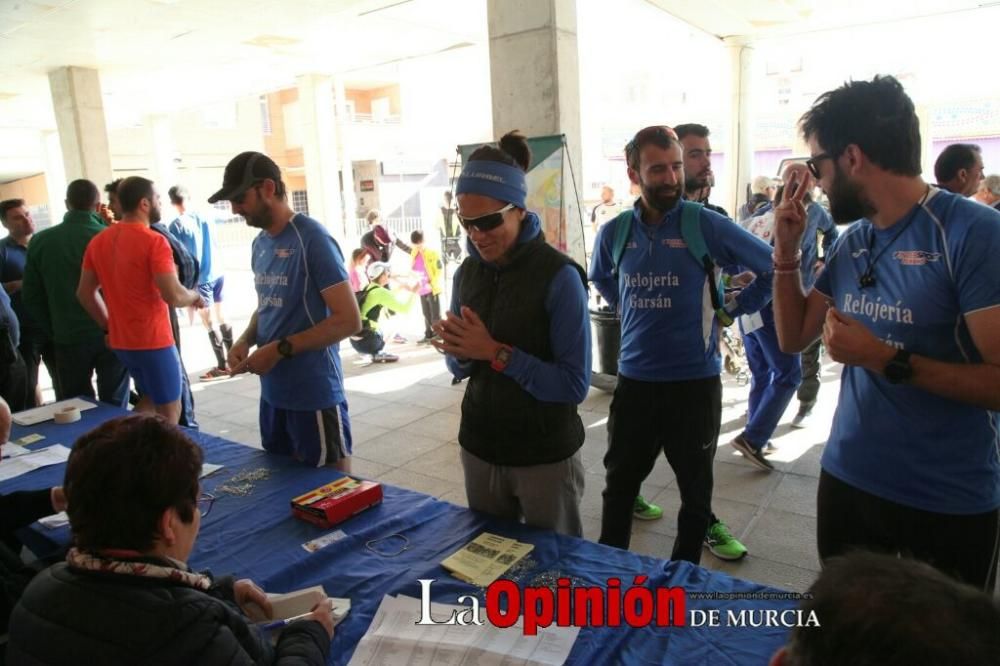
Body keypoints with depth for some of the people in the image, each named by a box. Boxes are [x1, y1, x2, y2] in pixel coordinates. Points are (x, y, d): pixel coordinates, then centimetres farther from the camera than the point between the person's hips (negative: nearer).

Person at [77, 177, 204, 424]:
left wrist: (109, 326, 18)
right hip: (153, 341, -8)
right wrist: (195, 296, -4)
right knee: (169, 409, 7)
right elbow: (173, 296, -24)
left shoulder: (98, 241, 7)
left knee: (150, 399, 25)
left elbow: (85, 292, 12)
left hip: (120, 341, 8)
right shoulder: (154, 241, -17)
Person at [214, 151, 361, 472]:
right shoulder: (260, 244, 11)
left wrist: (280, 349, -18)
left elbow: (349, 320, -18)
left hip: (314, 395, -8)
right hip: (273, 392, 8)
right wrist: (246, 340, 2)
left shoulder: (312, 239, -15)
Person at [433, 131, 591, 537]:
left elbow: (574, 385, -19)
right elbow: (461, 368, 8)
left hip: (545, 455, -5)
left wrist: (496, 353, -24)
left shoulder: (558, 275, -17)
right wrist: (458, 350, -14)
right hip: (479, 449, 5)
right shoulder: (467, 273, 0)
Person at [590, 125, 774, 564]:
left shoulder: (706, 224, -10)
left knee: (695, 488, 13)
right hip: (634, 380, 3)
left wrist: (732, 310, -2)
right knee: (619, 484, 15)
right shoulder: (614, 233, 1)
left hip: (695, 381, -3)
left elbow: (773, 267, -2)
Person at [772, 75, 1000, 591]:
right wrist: (786, 249, 1)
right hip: (846, 480, 7)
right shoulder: (852, 241, 4)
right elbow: (792, 337, 9)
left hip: (949, 504, -6)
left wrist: (884, 359, -24)